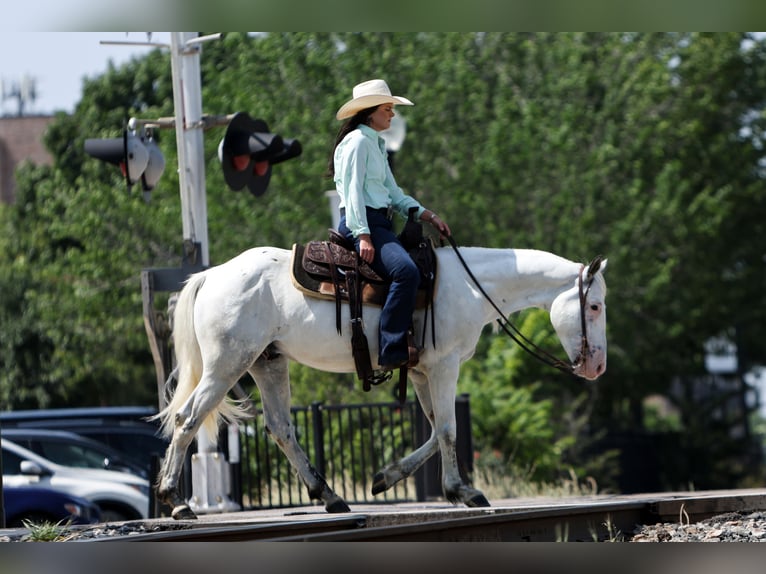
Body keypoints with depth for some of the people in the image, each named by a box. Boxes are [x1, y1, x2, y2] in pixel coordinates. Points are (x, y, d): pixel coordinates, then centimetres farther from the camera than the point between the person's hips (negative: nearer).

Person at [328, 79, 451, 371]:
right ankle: (391, 351, -33)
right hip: (361, 224, -11)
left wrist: (429, 216, 10)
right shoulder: (358, 141, -7)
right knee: (405, 270, -30)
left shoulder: (377, 145, 24)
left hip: (380, 224, 11)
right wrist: (363, 236, -22)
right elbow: (352, 191, -15)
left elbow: (394, 194, 22)